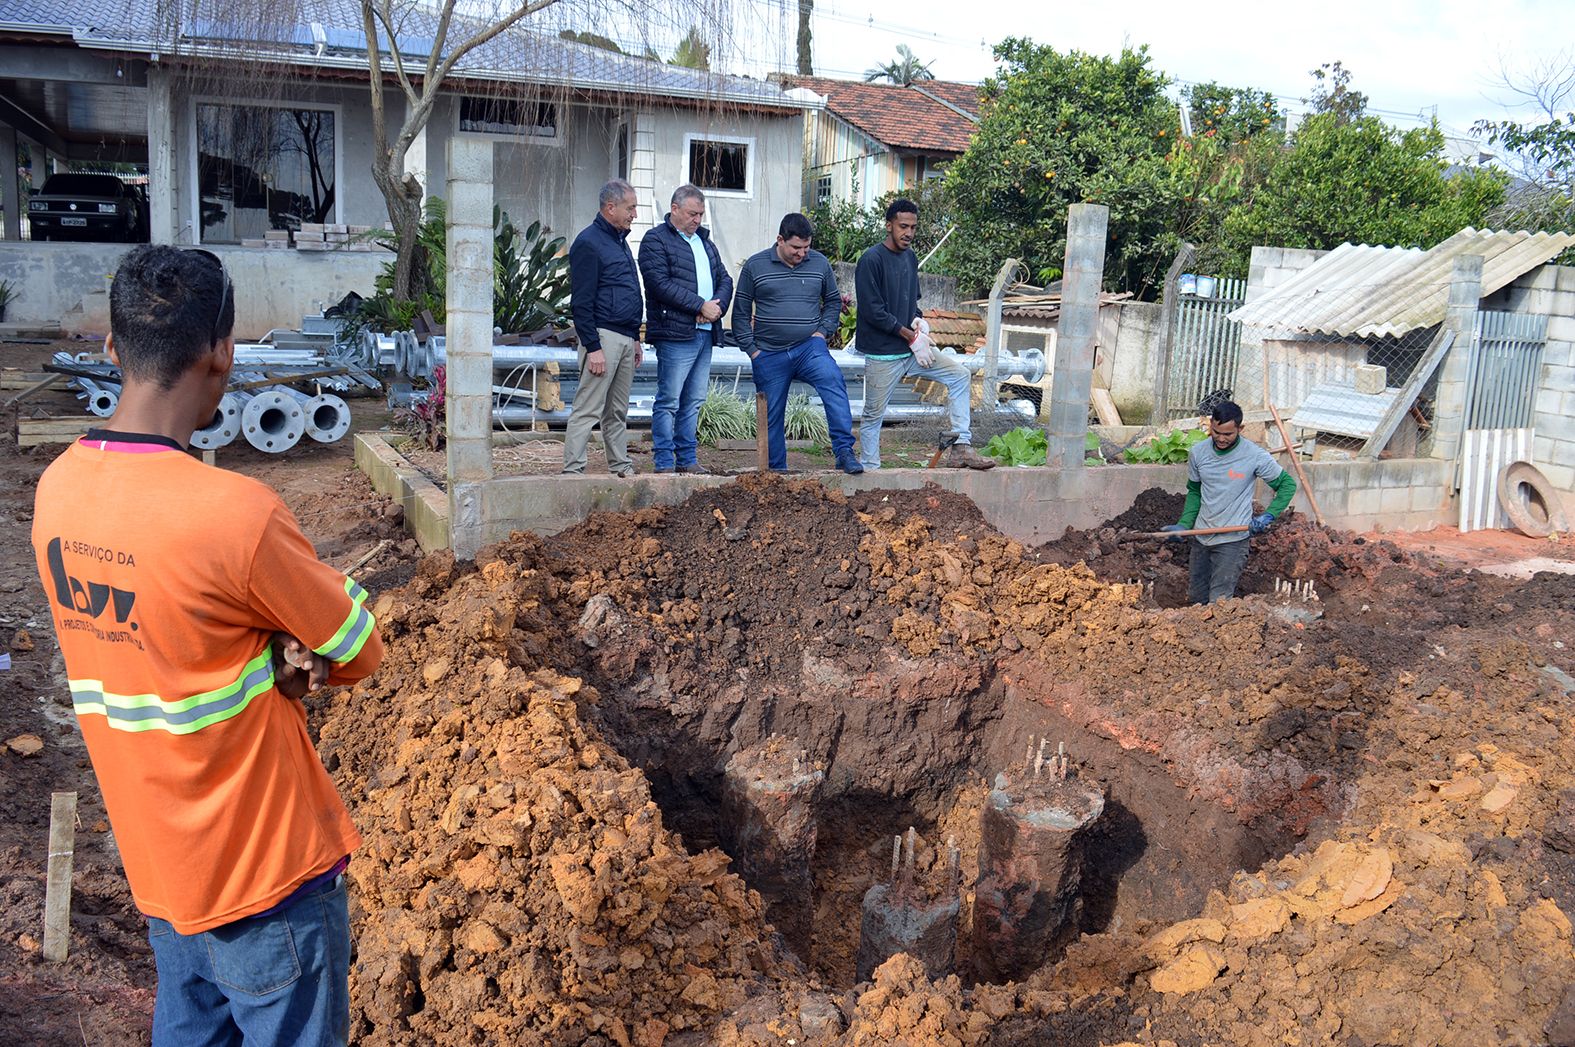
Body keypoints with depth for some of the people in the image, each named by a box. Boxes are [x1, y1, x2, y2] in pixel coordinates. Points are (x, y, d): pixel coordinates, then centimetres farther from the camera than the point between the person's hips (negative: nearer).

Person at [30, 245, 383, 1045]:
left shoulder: (55, 487, -5)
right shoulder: (235, 512, -29)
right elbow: (361, 653, -15)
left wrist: (277, 651, -11)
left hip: (156, 856, 7)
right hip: (264, 867, -7)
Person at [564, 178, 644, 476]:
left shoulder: (620, 240, 19)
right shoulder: (588, 243, -10)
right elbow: (581, 303, -14)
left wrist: (636, 339, 20)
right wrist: (593, 347, -18)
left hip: (626, 338, 9)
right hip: (603, 336, -9)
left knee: (618, 411, 14)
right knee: (588, 410, -8)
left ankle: (621, 468, 21)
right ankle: (572, 471, -6)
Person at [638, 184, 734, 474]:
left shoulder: (704, 241, 21)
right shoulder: (656, 240, -3)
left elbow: (725, 279, 18)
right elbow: (662, 284, -15)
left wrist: (717, 305, -3)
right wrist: (701, 305, -15)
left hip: (705, 332, 8)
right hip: (675, 333, -8)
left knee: (693, 401, 11)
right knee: (669, 401, -5)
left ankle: (687, 459, 18)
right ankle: (664, 463, -1)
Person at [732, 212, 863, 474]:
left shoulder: (819, 263, 6)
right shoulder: (755, 266, 1)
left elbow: (833, 301, 18)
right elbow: (740, 311, 5)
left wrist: (822, 331, 2)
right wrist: (751, 349, -1)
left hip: (809, 347, 0)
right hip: (769, 354, 0)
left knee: (833, 381, -28)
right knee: (772, 415, 6)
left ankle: (844, 452, -30)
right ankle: (777, 470, 21)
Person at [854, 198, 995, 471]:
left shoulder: (910, 257, 11)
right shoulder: (871, 260, -13)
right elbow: (873, 311, -18)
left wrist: (919, 321, -1)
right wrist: (912, 336, -14)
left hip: (912, 347, 7)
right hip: (882, 355, -7)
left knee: (960, 375, -2)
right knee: (873, 415, 2)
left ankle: (960, 448, -2)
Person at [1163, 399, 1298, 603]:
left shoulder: (1255, 456, -13)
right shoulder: (1198, 452, -2)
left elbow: (1287, 485, -1)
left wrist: (1268, 516, -14)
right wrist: (1184, 525, -1)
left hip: (1232, 540, -5)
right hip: (1201, 538, 5)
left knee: (1218, 603, -9)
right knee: (1196, 599, 15)